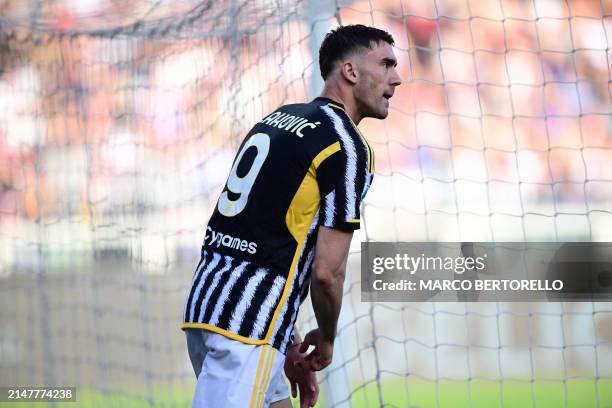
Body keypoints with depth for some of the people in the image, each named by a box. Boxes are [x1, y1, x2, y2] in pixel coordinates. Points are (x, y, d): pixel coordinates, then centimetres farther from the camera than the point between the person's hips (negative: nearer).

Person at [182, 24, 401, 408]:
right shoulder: (348, 147, -9)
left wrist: (289, 340, 20)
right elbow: (326, 272, -11)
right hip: (247, 327, -9)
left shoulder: (278, 118, 17)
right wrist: (326, 340, 8)